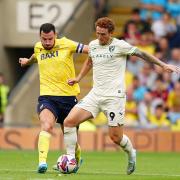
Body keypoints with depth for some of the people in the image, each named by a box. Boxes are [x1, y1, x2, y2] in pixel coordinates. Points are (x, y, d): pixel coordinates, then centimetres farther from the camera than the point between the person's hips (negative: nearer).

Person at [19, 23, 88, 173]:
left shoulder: (66, 44, -2)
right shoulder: (38, 47, 9)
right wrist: (28, 61, 54)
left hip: (68, 96, -1)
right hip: (47, 97, 1)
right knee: (46, 126, -29)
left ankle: (77, 157, 43)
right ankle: (42, 162, -41)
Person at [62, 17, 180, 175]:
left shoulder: (119, 45, -8)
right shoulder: (93, 45, 10)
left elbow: (141, 54, 0)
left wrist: (163, 65, -3)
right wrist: (78, 78, 24)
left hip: (114, 96, -5)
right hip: (95, 94, 5)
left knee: (116, 137, -5)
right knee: (69, 121, -10)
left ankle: (131, 153, 29)